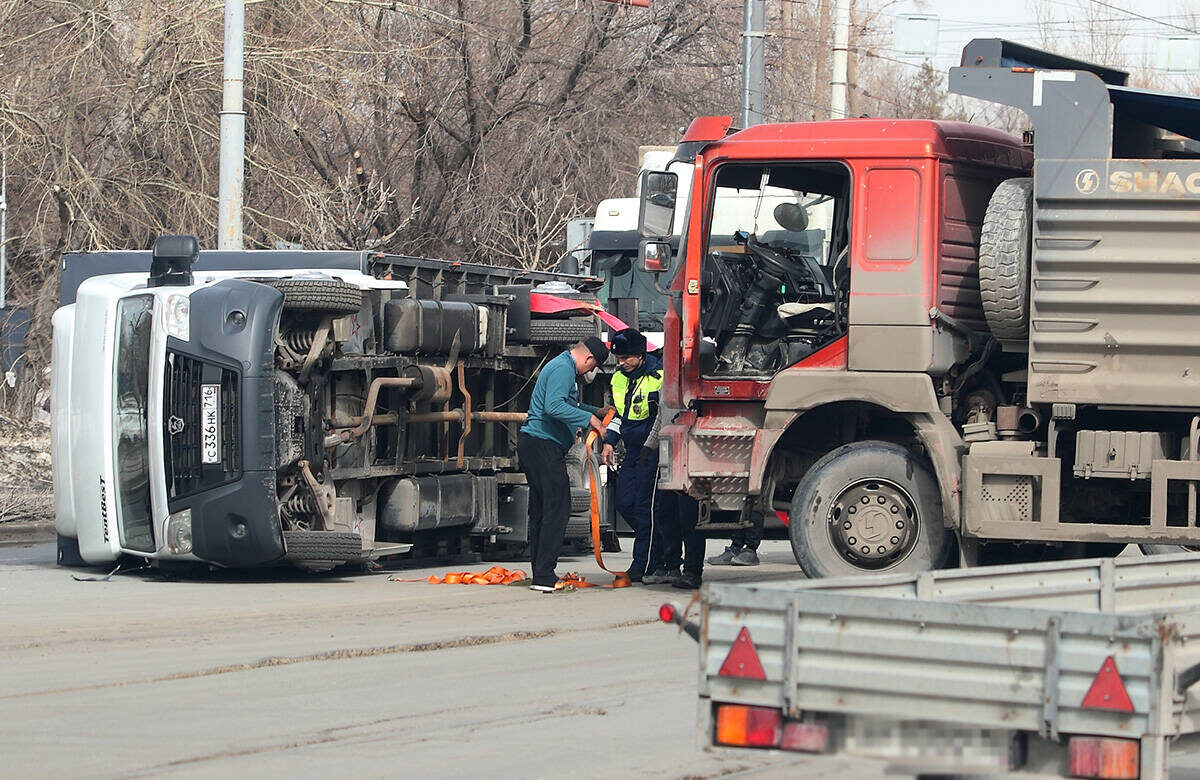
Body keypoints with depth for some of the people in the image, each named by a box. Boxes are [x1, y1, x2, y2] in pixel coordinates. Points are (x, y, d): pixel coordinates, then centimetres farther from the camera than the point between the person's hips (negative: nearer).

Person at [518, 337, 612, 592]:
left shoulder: (563, 367, 22)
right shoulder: (563, 369, -12)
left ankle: (540, 575, 14)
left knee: (541, 510, 12)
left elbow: (569, 404, 38)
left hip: (533, 444, 11)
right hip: (543, 444, -11)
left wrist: (595, 412, 29)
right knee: (557, 508, -11)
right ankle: (544, 576, -15)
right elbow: (554, 406, -26)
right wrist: (589, 418, -21)